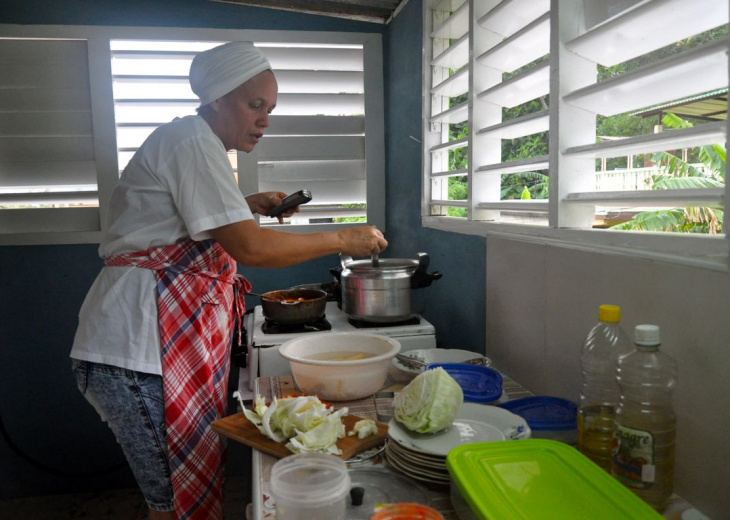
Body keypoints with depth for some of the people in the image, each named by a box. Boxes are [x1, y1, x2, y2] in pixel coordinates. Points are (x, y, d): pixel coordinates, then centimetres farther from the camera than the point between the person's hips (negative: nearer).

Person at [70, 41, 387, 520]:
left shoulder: (194, 142, 19)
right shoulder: (191, 139, -13)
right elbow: (250, 249, -21)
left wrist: (251, 206, 18)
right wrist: (342, 239, -12)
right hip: (138, 350, -10)